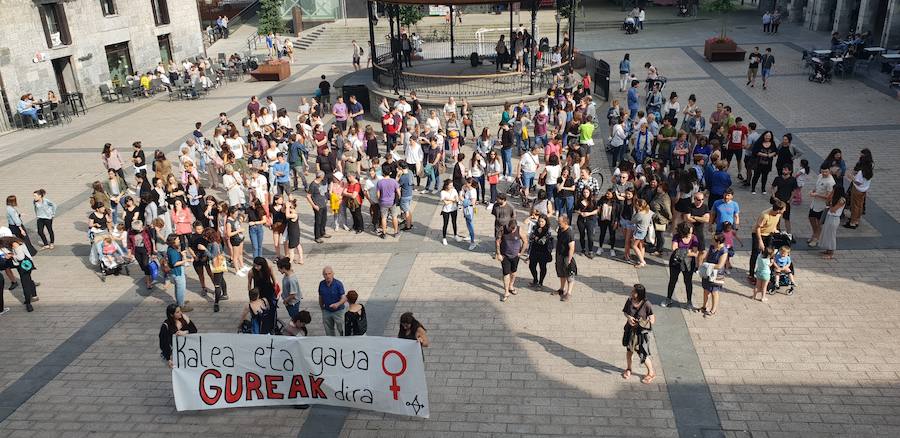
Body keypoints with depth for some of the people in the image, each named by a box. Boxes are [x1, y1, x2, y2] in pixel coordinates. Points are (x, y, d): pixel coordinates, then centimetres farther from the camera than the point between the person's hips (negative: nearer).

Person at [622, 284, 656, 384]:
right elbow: (625, 311, 5)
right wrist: (628, 317, -16)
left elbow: (652, 320, -15)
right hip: (630, 330, 4)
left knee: (643, 354, 6)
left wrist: (644, 323, -35)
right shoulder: (629, 300, -13)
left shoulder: (646, 305, -24)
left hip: (641, 332, -4)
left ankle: (651, 373, 31)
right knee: (629, 350, 21)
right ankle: (628, 369, 46)